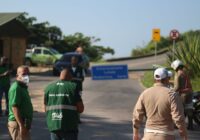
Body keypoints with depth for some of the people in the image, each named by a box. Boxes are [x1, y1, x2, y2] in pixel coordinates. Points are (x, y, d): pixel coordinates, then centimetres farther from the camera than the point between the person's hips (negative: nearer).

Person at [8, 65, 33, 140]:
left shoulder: (23, 87, 17)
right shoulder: (16, 88, -15)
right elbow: (14, 107, -23)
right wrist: (21, 125, -27)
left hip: (23, 123, 10)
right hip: (17, 123, -10)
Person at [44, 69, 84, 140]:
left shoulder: (49, 88, 7)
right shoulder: (73, 87, -5)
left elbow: (46, 109, 11)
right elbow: (81, 109, -7)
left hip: (53, 126, 4)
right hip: (69, 127, -4)